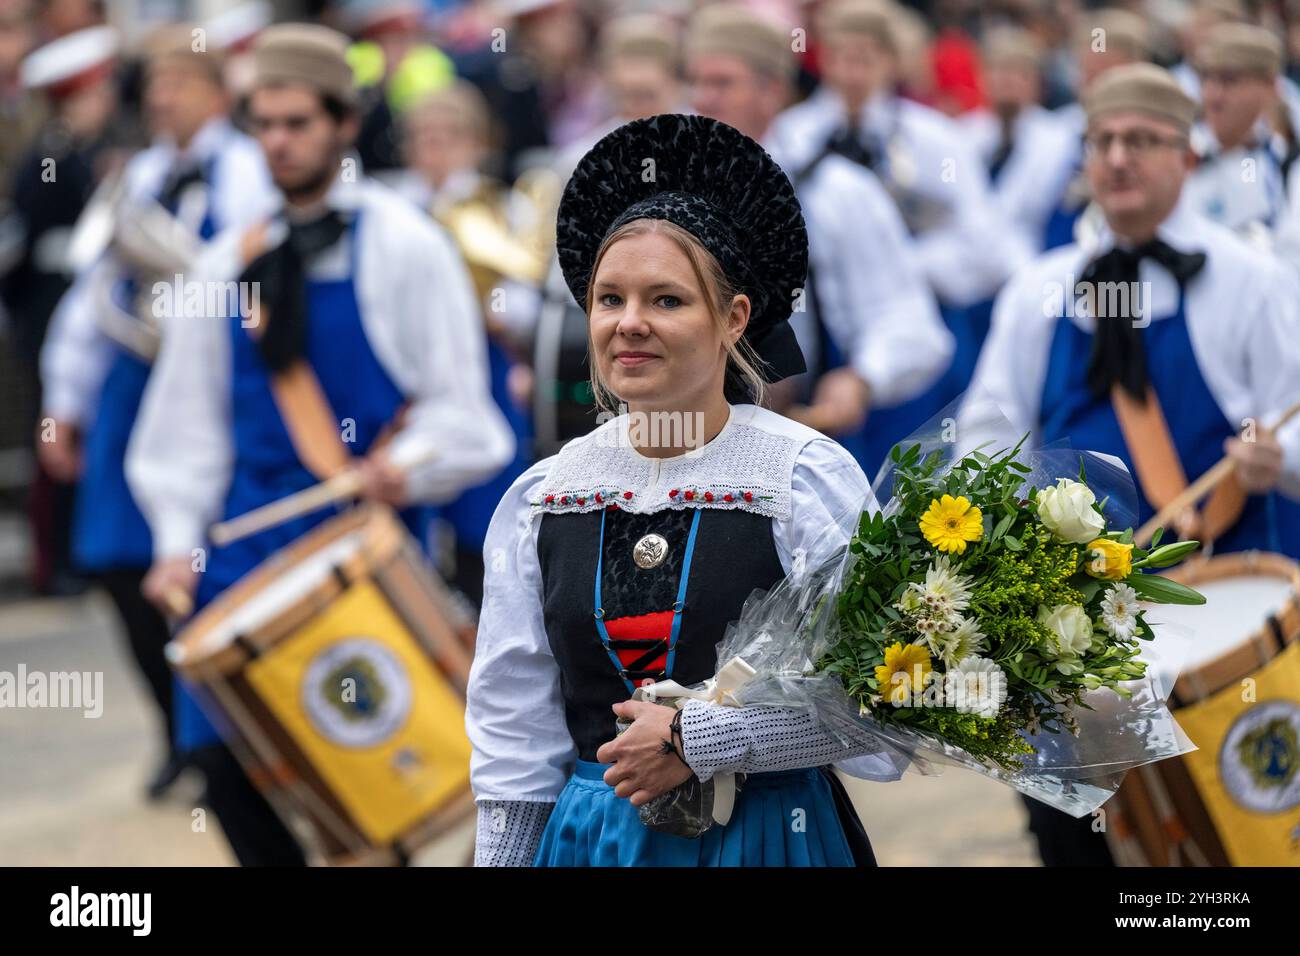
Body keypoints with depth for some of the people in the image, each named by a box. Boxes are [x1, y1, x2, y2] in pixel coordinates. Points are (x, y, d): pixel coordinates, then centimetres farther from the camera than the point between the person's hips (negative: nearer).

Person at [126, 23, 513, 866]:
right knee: (227, 761, -2)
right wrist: (179, 540, 3)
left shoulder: (402, 246, -2)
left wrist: (409, 465, -21)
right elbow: (189, 418, 13)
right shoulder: (233, 260, 11)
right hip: (246, 537, 4)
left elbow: (458, 408, -2)